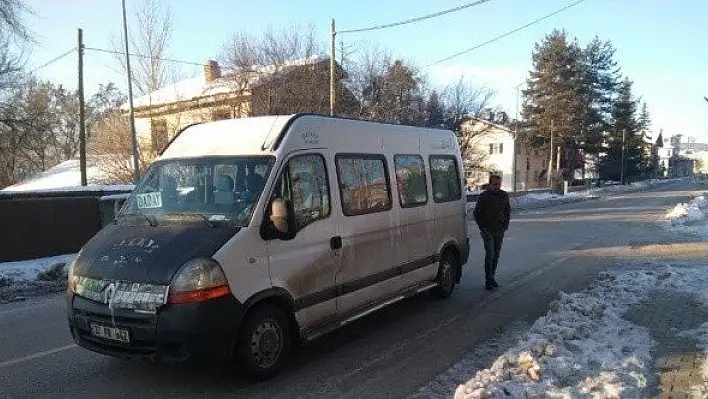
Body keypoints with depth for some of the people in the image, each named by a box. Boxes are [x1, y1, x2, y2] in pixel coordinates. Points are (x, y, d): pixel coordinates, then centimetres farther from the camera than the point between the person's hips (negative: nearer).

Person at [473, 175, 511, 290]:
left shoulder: (504, 195, 5)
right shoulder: (483, 196, -8)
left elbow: (508, 210, 19)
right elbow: (476, 213, -2)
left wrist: (506, 224, 7)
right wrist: (482, 227, -7)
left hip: (500, 230, 5)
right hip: (488, 230, -5)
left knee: (496, 255, 10)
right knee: (490, 254, -11)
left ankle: (491, 277, 22)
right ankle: (489, 280, -6)